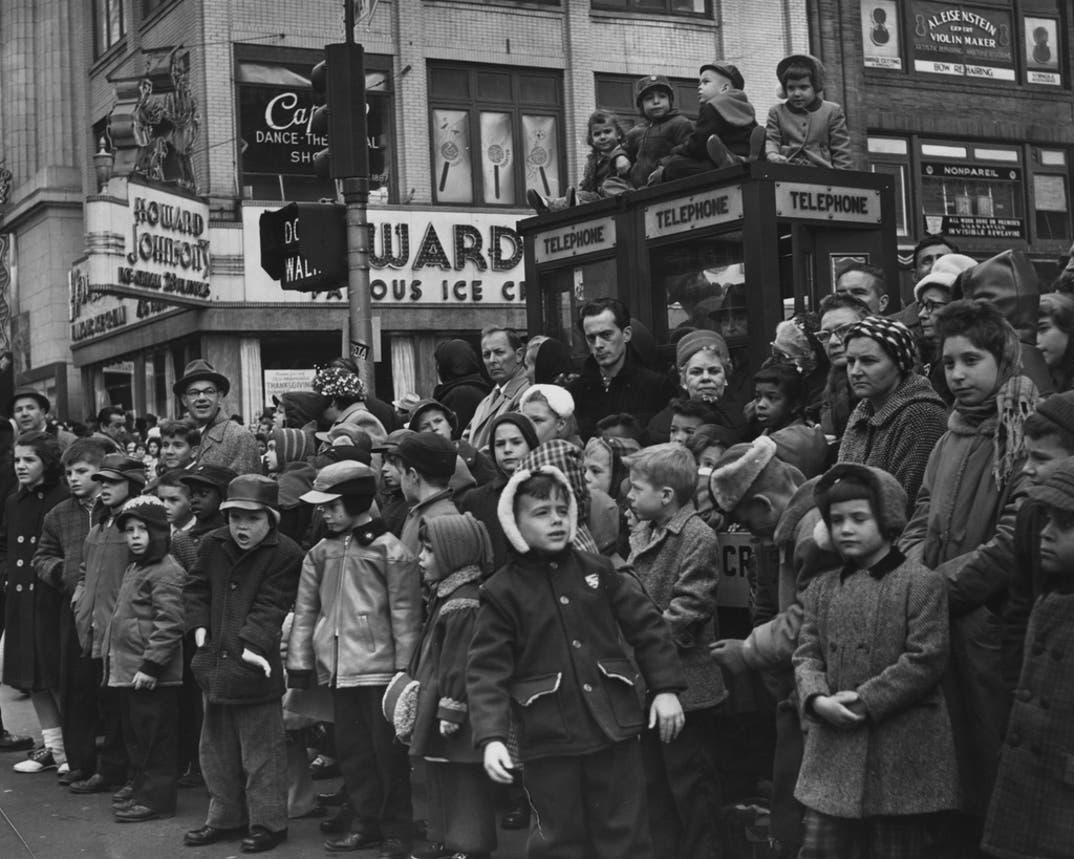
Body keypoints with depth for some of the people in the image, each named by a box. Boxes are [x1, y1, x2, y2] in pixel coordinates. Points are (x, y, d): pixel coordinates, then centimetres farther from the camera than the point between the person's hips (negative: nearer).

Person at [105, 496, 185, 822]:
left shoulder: (166, 572, -15)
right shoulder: (134, 568, 16)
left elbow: (169, 624, -21)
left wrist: (150, 665, -23)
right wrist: (111, 653, 18)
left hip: (152, 675, -10)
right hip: (128, 670, 10)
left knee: (155, 737, -3)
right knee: (135, 734, 18)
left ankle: (156, 798, 3)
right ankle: (139, 787, 29)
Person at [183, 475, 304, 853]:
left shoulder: (285, 554, -12)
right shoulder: (213, 545, 5)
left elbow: (269, 606, -16)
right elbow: (195, 588, 15)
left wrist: (252, 645, -23)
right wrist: (200, 628, 3)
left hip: (255, 666, -6)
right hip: (215, 662, 7)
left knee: (261, 750, 1)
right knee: (217, 747, 16)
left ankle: (268, 822, 12)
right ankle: (225, 817, 29)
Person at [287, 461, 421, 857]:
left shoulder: (390, 551, -7)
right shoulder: (320, 554, 8)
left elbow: (405, 616, -7)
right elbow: (305, 612, 11)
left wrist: (405, 670, -9)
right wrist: (299, 664, 7)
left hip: (378, 669, -5)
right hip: (338, 669, 6)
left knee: (388, 752, 1)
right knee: (351, 751, 12)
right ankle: (366, 823, 25)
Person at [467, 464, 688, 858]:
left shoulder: (599, 571, 5)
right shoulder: (502, 592, -2)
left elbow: (647, 626, 10)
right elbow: (487, 670, -7)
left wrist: (665, 688, 2)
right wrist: (491, 737, -17)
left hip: (615, 730, 2)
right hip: (549, 740, -2)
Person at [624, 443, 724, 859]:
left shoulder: (699, 538, -16)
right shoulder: (641, 533, 9)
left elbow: (687, 612, -21)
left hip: (684, 681, -8)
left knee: (689, 782, 4)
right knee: (656, 780, 18)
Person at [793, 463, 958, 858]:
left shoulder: (921, 583, -6)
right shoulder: (821, 588, 11)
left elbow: (924, 660, -13)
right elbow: (807, 654, 8)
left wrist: (866, 701, -17)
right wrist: (818, 699, -13)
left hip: (900, 750, -4)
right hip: (833, 748, 4)